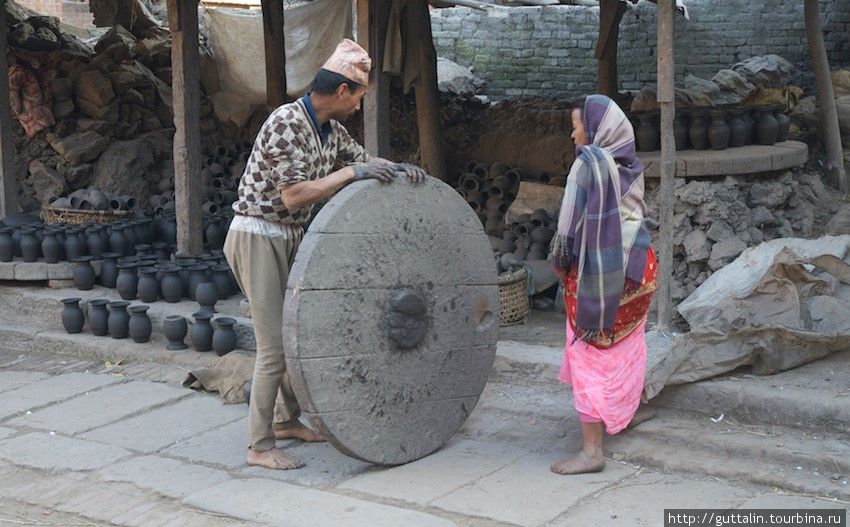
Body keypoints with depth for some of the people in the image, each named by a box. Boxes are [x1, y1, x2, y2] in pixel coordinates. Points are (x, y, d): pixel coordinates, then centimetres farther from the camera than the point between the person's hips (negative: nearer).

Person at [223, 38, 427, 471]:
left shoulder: (330, 130, 7)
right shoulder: (286, 122, -21)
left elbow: (363, 161, 18)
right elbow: (294, 195, -25)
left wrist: (396, 168, -3)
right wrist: (349, 173, -22)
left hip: (288, 238, 9)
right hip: (258, 236, -9)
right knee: (274, 345, -9)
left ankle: (286, 420, 30)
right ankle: (259, 447, -1)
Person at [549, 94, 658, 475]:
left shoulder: (588, 163, -14)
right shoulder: (630, 166, 7)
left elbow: (572, 221, -14)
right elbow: (636, 214, 12)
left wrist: (559, 260, -1)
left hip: (597, 269, -8)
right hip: (636, 266, 8)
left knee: (590, 356, -5)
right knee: (625, 346, 24)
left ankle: (591, 450, -7)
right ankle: (625, 409, 44)